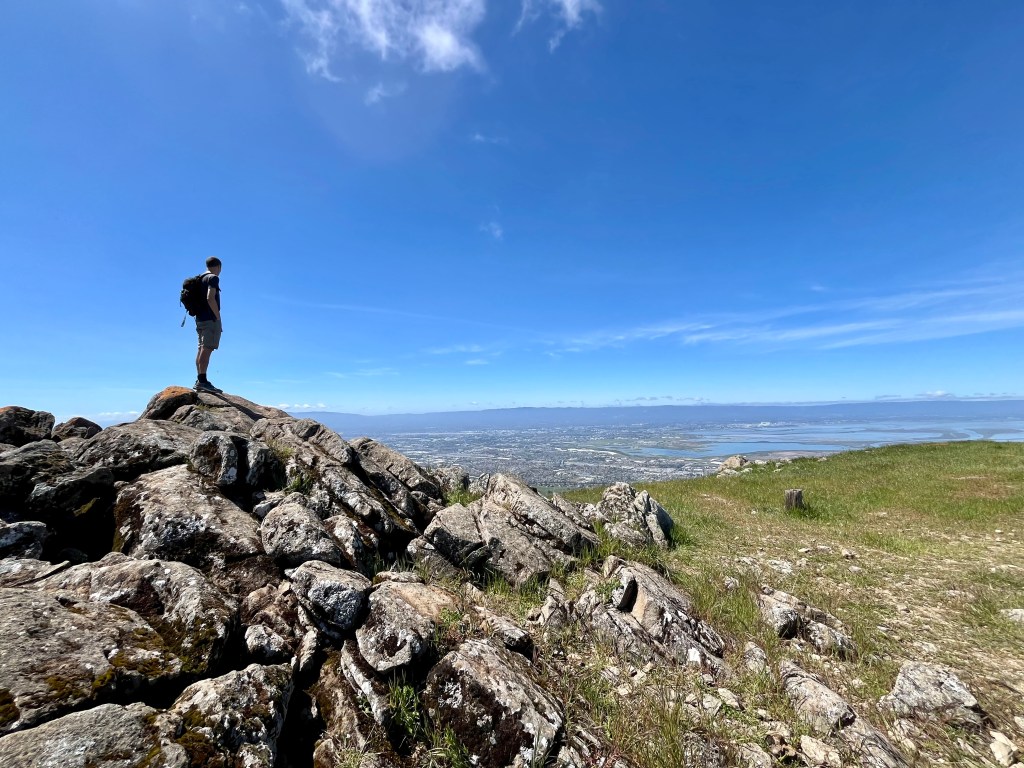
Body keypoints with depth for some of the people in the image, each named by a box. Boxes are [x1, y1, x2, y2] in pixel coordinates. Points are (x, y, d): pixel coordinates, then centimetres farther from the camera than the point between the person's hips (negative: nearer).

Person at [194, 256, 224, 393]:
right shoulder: (213, 278, -5)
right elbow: (210, 298, -19)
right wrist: (218, 316, -16)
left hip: (200, 318, 9)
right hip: (210, 318, -9)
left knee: (202, 349, 8)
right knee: (207, 349, -13)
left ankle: (199, 380, 9)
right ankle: (202, 380, -18)